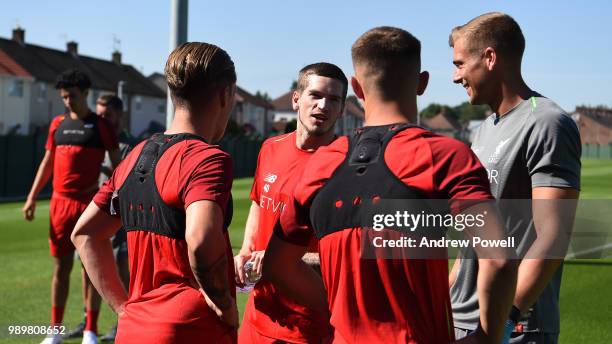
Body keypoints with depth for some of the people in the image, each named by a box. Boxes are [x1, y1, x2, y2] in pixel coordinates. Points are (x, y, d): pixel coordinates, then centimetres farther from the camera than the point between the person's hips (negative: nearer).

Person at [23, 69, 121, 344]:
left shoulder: (101, 126, -1)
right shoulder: (57, 124, 12)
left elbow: (117, 165, 0)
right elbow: (47, 162, 15)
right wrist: (32, 197, 8)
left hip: (90, 204, -4)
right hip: (60, 203, 4)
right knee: (61, 266, 8)